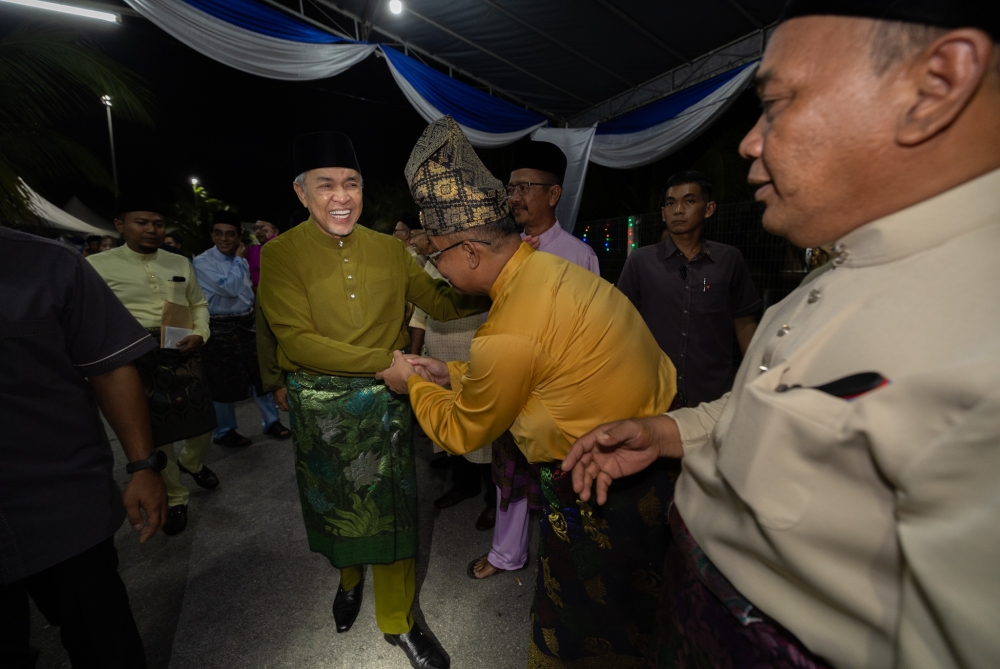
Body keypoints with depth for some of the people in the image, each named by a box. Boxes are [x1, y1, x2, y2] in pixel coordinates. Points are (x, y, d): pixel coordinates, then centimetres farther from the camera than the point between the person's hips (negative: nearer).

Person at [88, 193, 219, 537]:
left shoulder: (180, 262, 8)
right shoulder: (97, 265, -3)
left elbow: (198, 304, 15)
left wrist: (200, 334, -1)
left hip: (182, 353, 3)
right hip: (136, 359, -3)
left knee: (203, 421, 9)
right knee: (154, 434, 8)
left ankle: (192, 463, 44)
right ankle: (174, 499, 29)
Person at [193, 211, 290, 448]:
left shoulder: (241, 261, 9)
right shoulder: (202, 262, -10)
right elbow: (230, 288, -21)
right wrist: (239, 259, -11)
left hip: (246, 323, 5)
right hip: (220, 328, -5)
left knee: (260, 373, 9)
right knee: (222, 383, 6)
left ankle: (271, 421, 22)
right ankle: (225, 431, 23)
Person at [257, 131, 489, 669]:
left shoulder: (389, 249, 0)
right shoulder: (281, 254, -9)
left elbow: (442, 304, 3)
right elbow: (297, 340, -18)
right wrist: (389, 361, -26)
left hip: (386, 402, 2)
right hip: (321, 407, -1)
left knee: (392, 509, 11)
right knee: (336, 504, 20)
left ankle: (397, 620, 35)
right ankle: (349, 576, 54)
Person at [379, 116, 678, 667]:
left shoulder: (508, 332, -29)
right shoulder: (554, 266, -3)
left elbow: (461, 433, -10)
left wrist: (412, 384, 5)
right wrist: (451, 372, 13)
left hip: (605, 495, -8)